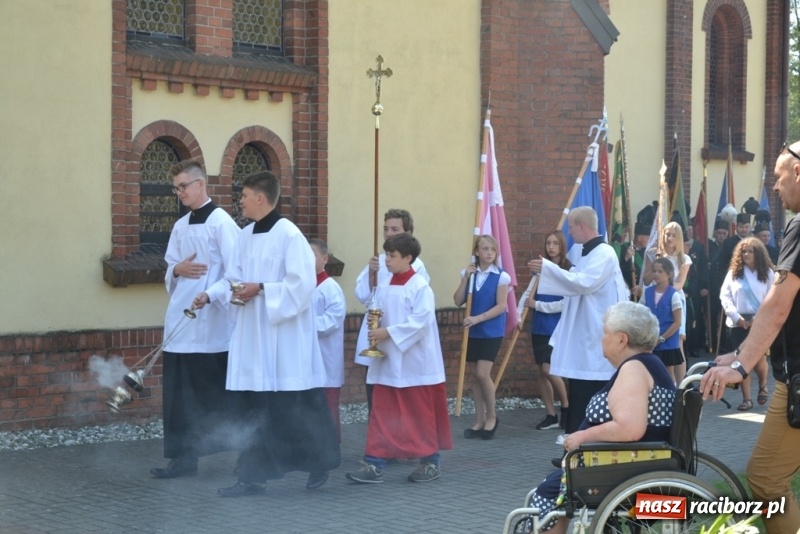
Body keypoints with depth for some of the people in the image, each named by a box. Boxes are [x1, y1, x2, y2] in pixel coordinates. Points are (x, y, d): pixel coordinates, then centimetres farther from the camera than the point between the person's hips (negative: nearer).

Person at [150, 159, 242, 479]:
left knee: (219, 392, 0)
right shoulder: (180, 226, 14)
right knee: (179, 394, 6)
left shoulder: (221, 221, -9)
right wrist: (177, 270, -3)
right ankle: (183, 458, 13)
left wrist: (209, 297, -22)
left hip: (212, 324, -7)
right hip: (181, 321, 7)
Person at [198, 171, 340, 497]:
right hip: (252, 335, 7)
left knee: (292, 407, 2)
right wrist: (210, 295, -4)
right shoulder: (245, 236, 10)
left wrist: (261, 289, -18)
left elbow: (303, 283, -18)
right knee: (255, 408, 7)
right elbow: (235, 278, 12)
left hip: (283, 337, -7)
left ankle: (320, 463, 22)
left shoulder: (289, 235, -13)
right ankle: (252, 477, 11)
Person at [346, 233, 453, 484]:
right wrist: (375, 328, -7)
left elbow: (421, 322, -20)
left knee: (421, 414, 5)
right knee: (381, 414, 2)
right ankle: (374, 464, 2)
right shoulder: (384, 287, 9)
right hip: (387, 362, 6)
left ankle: (430, 462, 18)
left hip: (415, 363, -6)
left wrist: (388, 332, -21)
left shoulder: (420, 286, -12)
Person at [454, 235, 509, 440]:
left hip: (491, 332, -4)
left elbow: (501, 306, -12)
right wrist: (466, 278, -11)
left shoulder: (501, 276, -7)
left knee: (482, 373, -11)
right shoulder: (469, 273, 4)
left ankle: (491, 416, 8)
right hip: (472, 331, 4)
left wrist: (478, 318, -20)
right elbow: (458, 301, -2)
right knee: (475, 375, 7)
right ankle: (480, 420, 15)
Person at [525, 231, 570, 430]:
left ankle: (566, 406, 8)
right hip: (538, 326, 7)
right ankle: (551, 415, 16)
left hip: (556, 328, -6)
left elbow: (566, 303, -16)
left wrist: (538, 305, -13)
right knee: (540, 371, 7)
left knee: (548, 368, -13)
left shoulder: (569, 270, -10)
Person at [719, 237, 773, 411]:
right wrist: (737, 317, -10)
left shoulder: (768, 273, 3)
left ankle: (762, 385, 23)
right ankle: (746, 399, 6)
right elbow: (725, 295, 2)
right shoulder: (734, 272, 7)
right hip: (739, 323, 2)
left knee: (759, 362, -8)